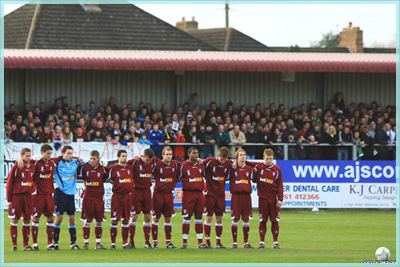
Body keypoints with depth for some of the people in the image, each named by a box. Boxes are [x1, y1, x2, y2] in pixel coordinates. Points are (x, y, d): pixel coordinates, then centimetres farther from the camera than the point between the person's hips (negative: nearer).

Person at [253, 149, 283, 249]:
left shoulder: (277, 169, 1)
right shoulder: (258, 167, 2)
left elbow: (280, 185, 0)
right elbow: (254, 180, 12)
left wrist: (280, 199, -4)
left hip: (273, 199, 0)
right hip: (262, 198, 0)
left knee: (274, 221, 1)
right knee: (262, 220, 2)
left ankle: (275, 242, 7)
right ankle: (262, 242, 7)